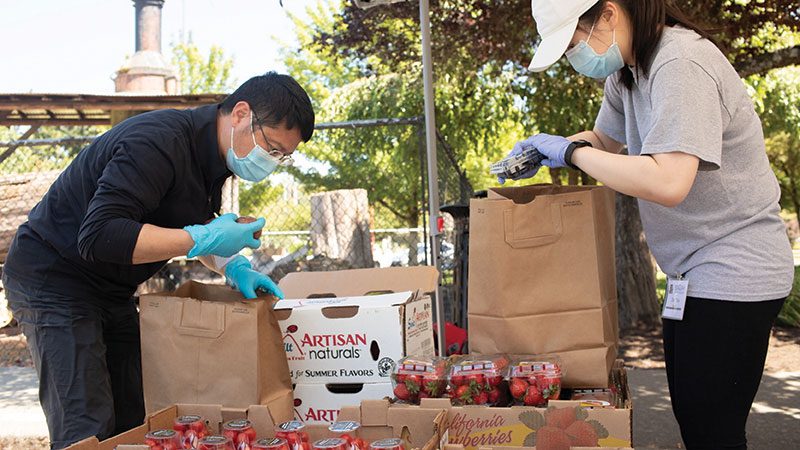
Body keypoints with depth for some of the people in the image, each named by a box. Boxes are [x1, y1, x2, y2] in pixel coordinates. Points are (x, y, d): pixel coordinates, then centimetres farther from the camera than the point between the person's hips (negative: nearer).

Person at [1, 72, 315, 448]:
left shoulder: (213, 150, 1)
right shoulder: (159, 142, -28)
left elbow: (186, 227, 14)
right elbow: (98, 237, -35)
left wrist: (233, 267, -5)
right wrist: (204, 239, -32)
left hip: (112, 291, 9)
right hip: (53, 281, -9)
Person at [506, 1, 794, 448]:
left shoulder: (681, 65, -23)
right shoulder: (627, 72, 7)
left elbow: (667, 182, -34)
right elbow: (604, 138, 23)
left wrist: (572, 151, -22)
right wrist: (540, 150, 5)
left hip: (735, 272, -10)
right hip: (693, 269, 10)